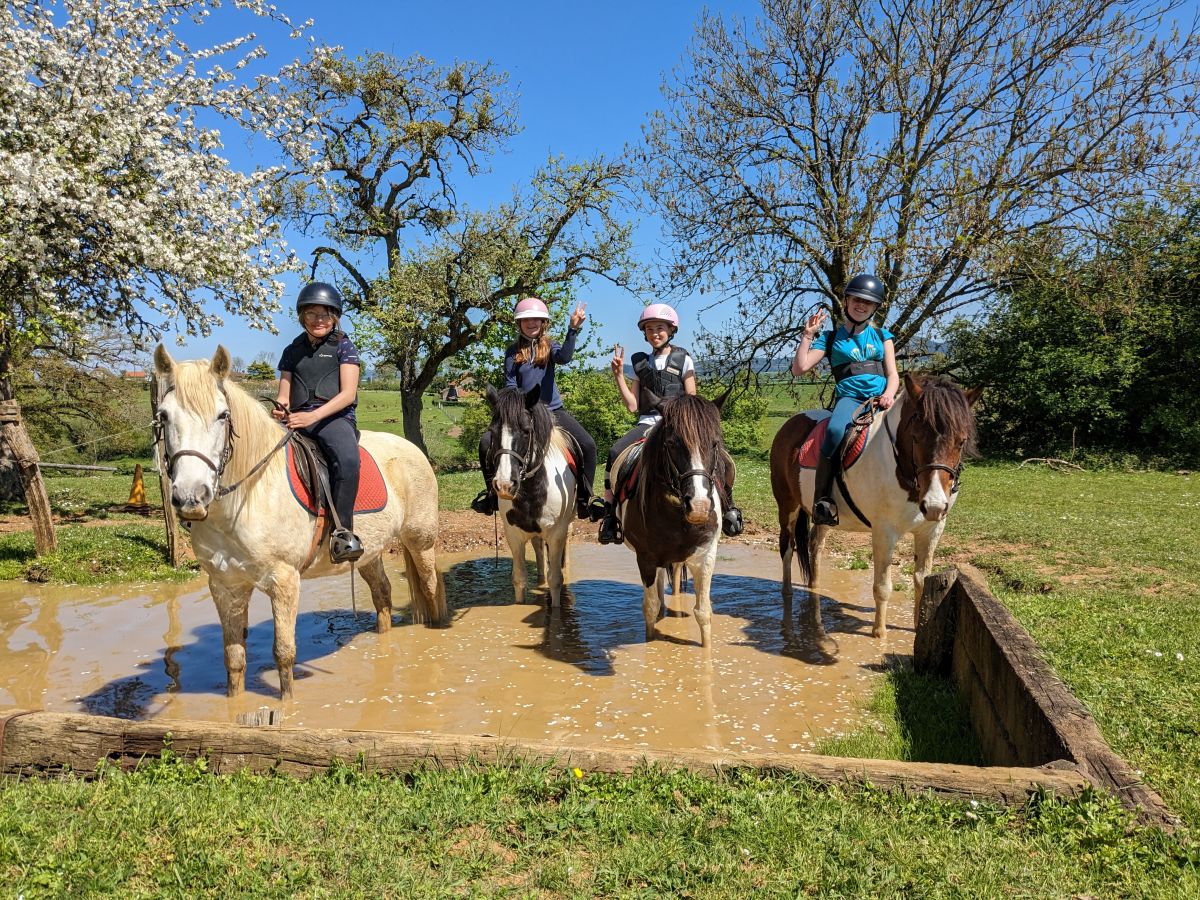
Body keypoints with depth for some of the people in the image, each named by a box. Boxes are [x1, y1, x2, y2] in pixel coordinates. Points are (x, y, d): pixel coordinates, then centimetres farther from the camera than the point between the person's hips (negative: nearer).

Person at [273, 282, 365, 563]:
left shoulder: (343, 346, 9)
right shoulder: (292, 351, 21)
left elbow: (348, 393, -4)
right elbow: (284, 395, 18)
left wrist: (313, 416, -18)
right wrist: (279, 409, -9)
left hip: (335, 417, -4)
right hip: (296, 420, 4)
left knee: (347, 458, -38)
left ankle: (343, 531, -31)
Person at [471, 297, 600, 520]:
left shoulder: (550, 347, 5)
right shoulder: (513, 351, 6)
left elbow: (564, 357, -19)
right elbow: (510, 385, 3)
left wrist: (573, 329, -30)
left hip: (552, 410, -1)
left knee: (588, 445, -19)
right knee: (486, 443, -17)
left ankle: (584, 498, -5)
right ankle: (492, 492, 4)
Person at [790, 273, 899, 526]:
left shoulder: (882, 335, 22)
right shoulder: (831, 338, 15)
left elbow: (892, 374, 14)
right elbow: (799, 368, 4)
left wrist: (889, 394, -7)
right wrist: (808, 335, 2)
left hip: (881, 399, 3)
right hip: (850, 398, -3)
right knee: (835, 431, -37)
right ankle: (823, 498, -31)